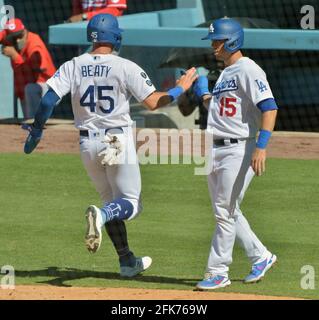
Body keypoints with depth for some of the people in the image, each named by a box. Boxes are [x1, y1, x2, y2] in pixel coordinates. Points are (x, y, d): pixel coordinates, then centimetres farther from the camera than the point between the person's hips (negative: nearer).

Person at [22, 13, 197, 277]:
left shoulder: (72, 67, 0)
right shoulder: (125, 67, -10)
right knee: (130, 203, 2)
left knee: (113, 201, 19)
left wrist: (37, 129, 3)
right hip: (118, 141, -4)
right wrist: (180, 89, 2)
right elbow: (153, 102, -12)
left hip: (87, 144, 5)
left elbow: (49, 99, -8)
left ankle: (127, 262, 20)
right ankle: (100, 215, -32)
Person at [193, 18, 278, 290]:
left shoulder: (248, 70, -12)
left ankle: (218, 272, -2)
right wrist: (204, 95, 8)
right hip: (216, 150, 10)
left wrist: (261, 147, -29)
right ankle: (260, 257, 27)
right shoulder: (225, 74, 18)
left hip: (239, 149, -10)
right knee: (226, 212, 14)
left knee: (226, 213, -7)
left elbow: (269, 107, -21)